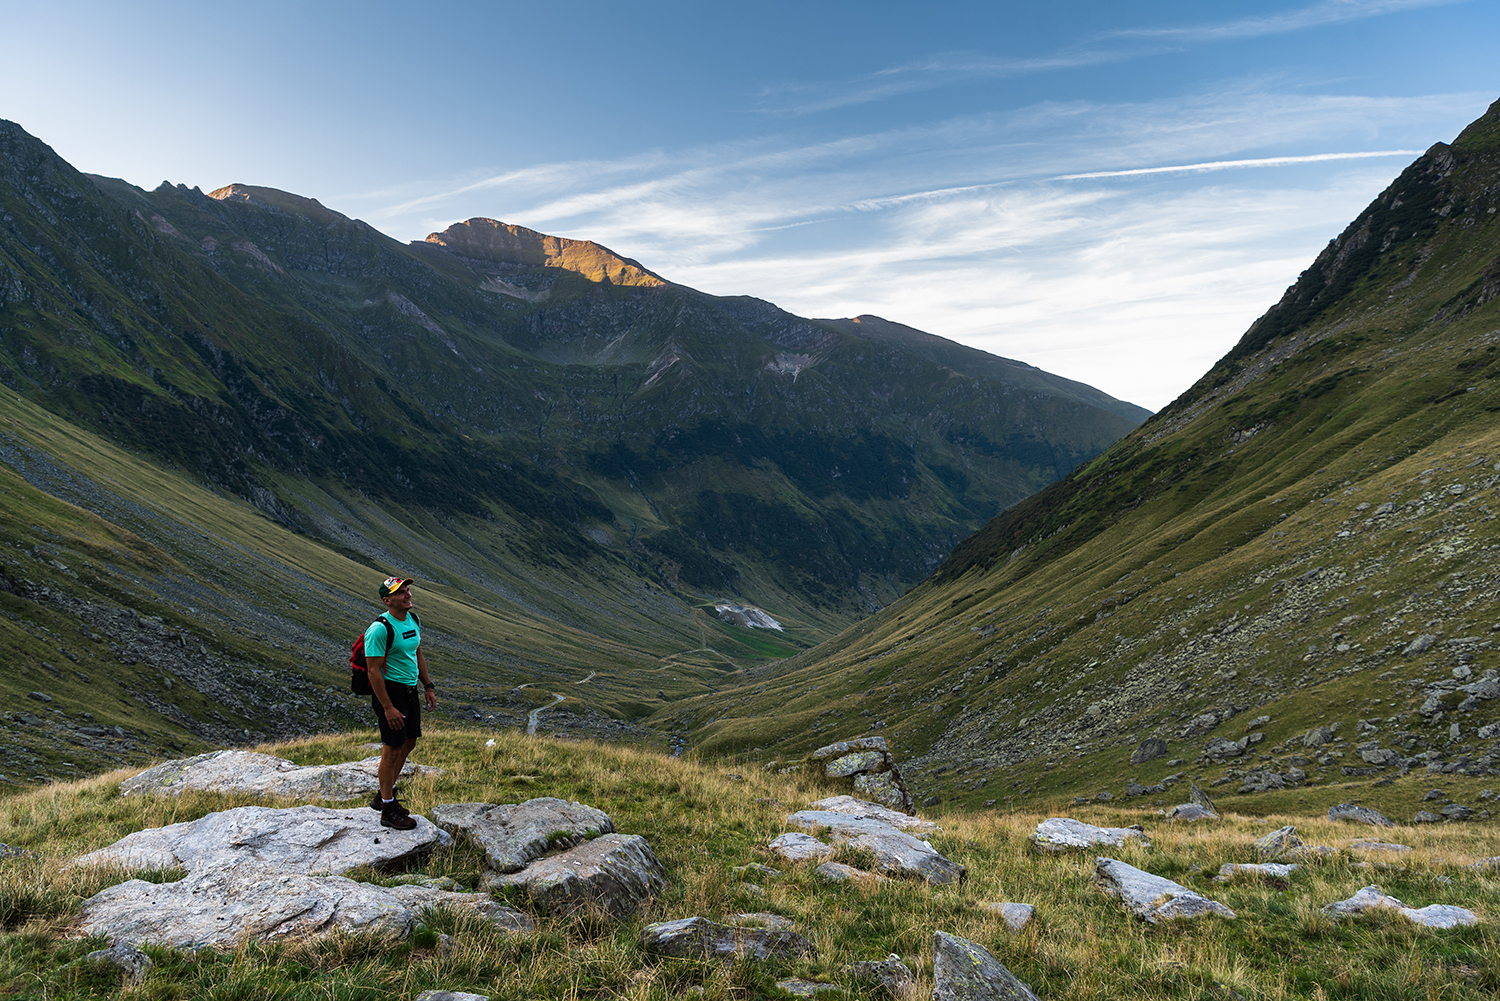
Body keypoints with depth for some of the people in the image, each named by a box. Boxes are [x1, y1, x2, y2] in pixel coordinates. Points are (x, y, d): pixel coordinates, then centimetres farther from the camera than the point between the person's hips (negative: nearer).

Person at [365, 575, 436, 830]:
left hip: (410, 691, 9)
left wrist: (428, 687, 15)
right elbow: (374, 671, -20)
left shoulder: (413, 620, 7)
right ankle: (388, 811, 9)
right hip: (389, 691, -9)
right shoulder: (380, 629, -20)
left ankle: (383, 796, 32)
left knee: (409, 742, 15)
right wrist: (388, 708, -22)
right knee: (393, 748, -3)